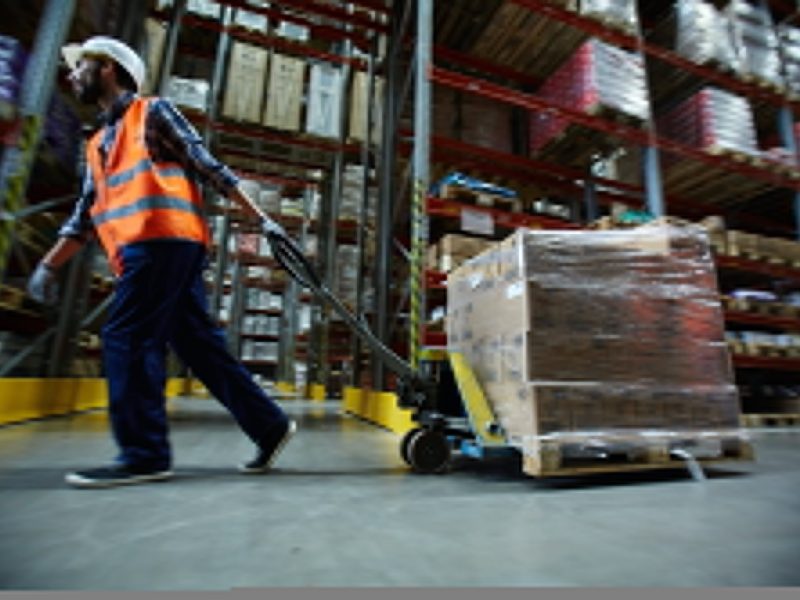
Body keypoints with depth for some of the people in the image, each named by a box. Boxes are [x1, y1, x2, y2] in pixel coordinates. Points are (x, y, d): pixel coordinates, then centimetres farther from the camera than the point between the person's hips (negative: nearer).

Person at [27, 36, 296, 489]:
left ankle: (144, 455, -5)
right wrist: (48, 266, 20)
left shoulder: (152, 112, 9)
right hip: (145, 249, 7)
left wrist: (261, 219, -5)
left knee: (127, 339, -11)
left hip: (164, 239, -7)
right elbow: (87, 215, 27)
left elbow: (209, 167, 1)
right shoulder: (99, 144, 31)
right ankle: (269, 425, 8)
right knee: (200, 345, 2)